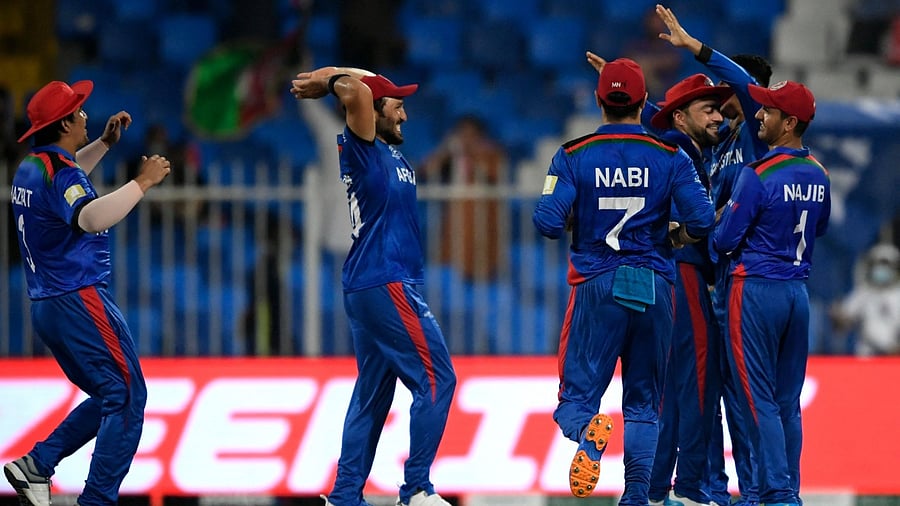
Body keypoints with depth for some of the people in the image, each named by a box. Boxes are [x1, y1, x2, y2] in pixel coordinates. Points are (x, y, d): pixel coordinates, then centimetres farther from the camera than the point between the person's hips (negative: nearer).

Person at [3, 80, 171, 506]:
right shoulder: (59, 171, -15)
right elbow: (91, 218, -34)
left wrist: (105, 143, 30)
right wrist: (142, 182, -30)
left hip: (46, 307, 10)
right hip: (79, 300, -10)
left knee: (109, 399, 17)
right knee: (126, 399, -7)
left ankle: (36, 465, 8)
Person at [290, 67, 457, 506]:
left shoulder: (388, 153, 16)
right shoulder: (363, 150, -9)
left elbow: (361, 83, 28)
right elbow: (357, 91, -25)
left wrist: (326, 81, 13)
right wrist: (331, 82, -7)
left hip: (367, 288, 10)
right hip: (386, 286, -10)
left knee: (373, 392, 11)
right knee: (435, 379, -8)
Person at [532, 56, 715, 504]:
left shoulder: (573, 156, -3)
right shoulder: (670, 158, -1)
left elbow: (548, 222, -10)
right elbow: (702, 220, -9)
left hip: (597, 285, -1)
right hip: (654, 289, 1)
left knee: (577, 398, 2)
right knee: (643, 404, 11)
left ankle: (588, 432, -32)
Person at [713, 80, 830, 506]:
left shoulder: (758, 175, -16)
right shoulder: (819, 176, 6)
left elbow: (725, 239, -11)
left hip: (755, 289, -7)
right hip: (798, 291, 7)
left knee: (758, 399, -3)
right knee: (788, 402, 11)